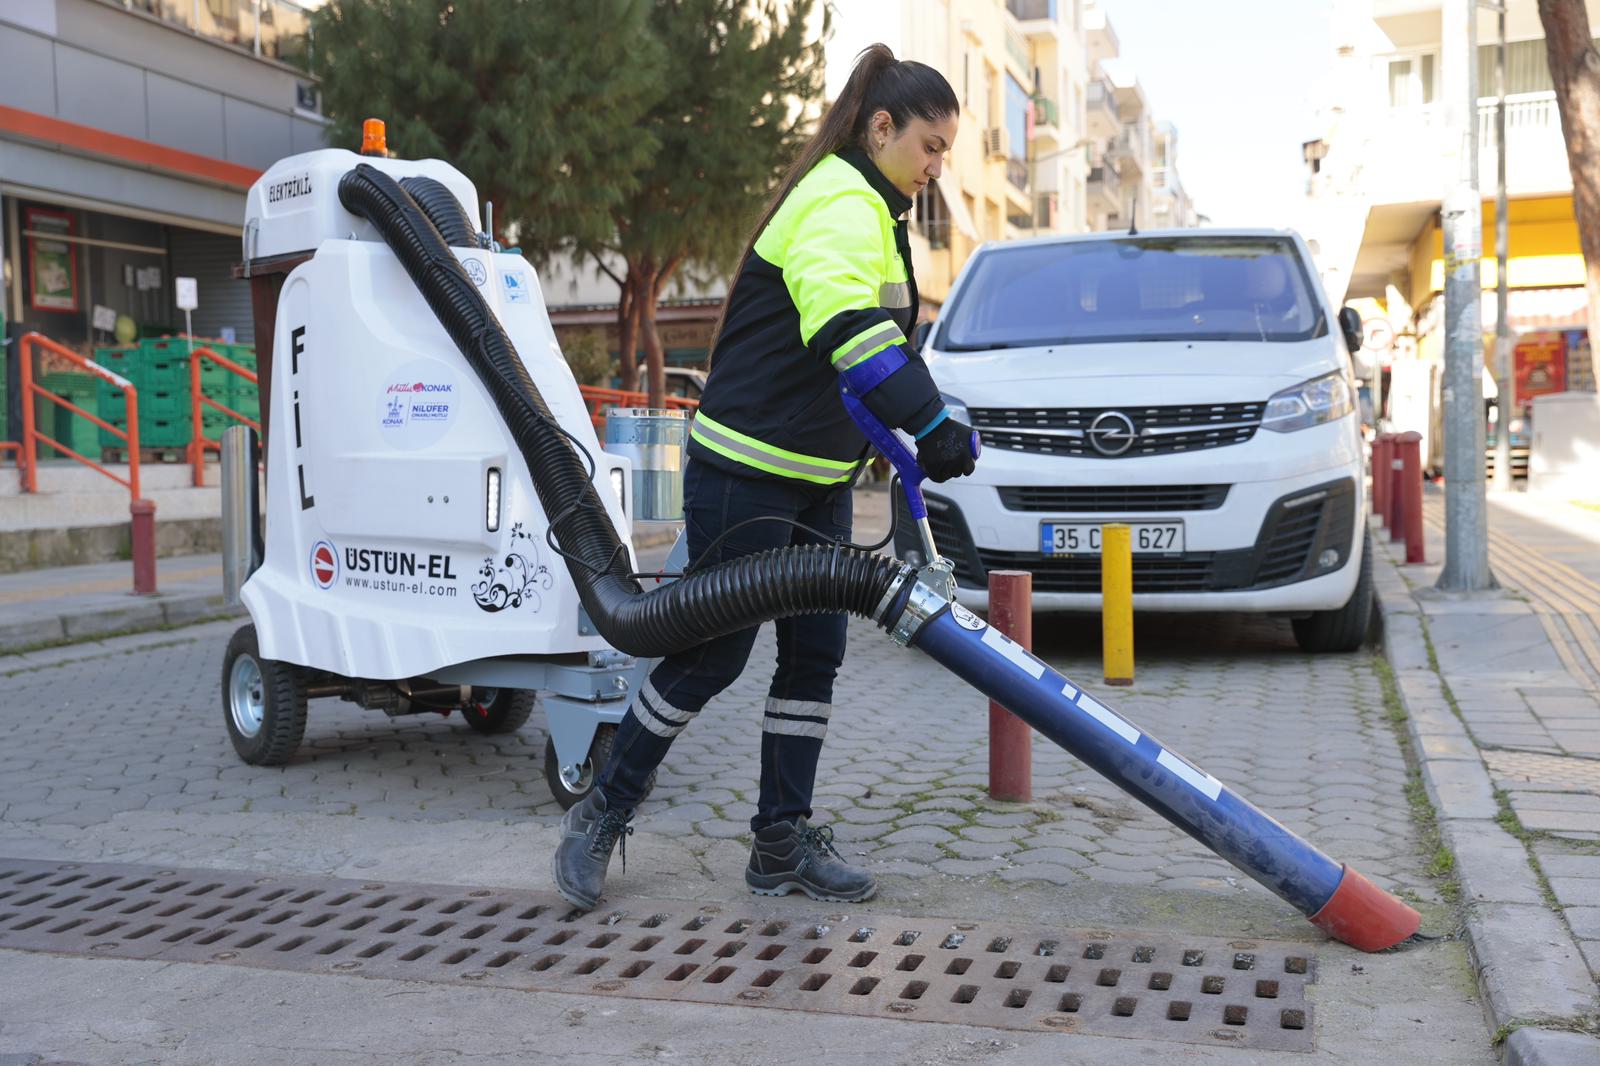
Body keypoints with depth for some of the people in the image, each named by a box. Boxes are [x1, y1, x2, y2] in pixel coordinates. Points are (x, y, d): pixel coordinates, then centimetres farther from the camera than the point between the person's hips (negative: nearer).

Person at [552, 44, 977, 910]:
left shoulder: (865, 210, 16)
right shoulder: (842, 204, -17)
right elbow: (848, 326, -37)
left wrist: (917, 432, 18)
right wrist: (931, 423, -44)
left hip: (818, 479, 10)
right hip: (747, 471, -10)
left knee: (815, 655, 7)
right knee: (715, 653, -3)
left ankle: (783, 843, 16)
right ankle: (603, 813, 14)